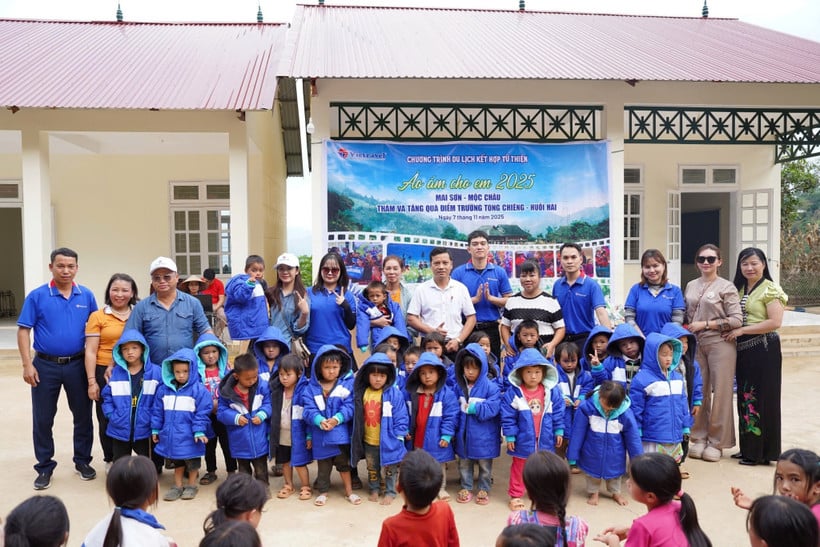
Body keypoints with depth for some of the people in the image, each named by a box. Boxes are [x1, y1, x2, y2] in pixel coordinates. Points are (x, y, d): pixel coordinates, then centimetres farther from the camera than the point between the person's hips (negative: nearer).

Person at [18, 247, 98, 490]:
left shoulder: (87, 296, 1)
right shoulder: (37, 296, -4)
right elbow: (23, 331, -3)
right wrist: (27, 365, -11)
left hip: (78, 365, 1)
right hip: (45, 365, -1)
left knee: (83, 415, 9)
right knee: (42, 419, 7)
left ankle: (83, 461, 26)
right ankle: (44, 467, 22)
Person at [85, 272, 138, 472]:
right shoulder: (98, 316, 0)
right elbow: (90, 352, -1)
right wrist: (92, 381, -6)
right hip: (106, 373, -1)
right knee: (108, 419, 9)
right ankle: (111, 460, 25)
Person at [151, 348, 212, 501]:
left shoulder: (199, 390, -12)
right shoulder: (164, 390, 2)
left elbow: (202, 413, -13)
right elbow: (158, 411, 9)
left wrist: (199, 431, -17)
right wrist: (155, 429, 10)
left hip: (190, 436, -4)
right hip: (172, 434, 4)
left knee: (192, 461, 11)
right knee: (177, 461, 18)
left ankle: (192, 485, 28)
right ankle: (177, 486, 31)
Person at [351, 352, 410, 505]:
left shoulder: (395, 394, -15)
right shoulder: (361, 393, -2)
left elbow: (401, 417, -12)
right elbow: (357, 416, 7)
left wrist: (398, 435, -14)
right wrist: (357, 437, 8)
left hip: (388, 441, -4)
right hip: (368, 442, 4)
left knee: (389, 468, 13)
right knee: (372, 468, 22)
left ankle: (390, 492, 31)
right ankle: (374, 490, 41)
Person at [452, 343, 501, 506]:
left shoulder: (491, 386, -13)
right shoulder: (458, 386, -1)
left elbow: (494, 407, -20)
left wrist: (475, 409, -20)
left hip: (483, 435, -3)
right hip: (464, 433, 3)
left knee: (485, 464, 13)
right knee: (464, 463, 17)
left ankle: (483, 490, 30)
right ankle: (466, 488, 33)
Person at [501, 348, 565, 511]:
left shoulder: (552, 391, -7)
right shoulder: (513, 393, -14)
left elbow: (558, 413, 2)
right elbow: (508, 417, -10)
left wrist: (559, 431, 2)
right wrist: (509, 436, -11)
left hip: (545, 438, 2)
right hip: (523, 439, -2)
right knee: (519, 468, 12)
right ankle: (515, 496, 25)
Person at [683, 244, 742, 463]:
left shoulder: (726, 287, -3)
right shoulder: (691, 286, 11)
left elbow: (736, 320, -9)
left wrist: (705, 324, -12)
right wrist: (687, 330, 1)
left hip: (720, 344, -4)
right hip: (696, 344, 4)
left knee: (721, 393, 1)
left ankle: (717, 442, 12)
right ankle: (698, 438, 19)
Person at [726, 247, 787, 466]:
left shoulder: (770, 290, -8)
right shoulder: (739, 289, 14)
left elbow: (775, 322, -16)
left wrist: (742, 330, -17)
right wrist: (732, 331, 0)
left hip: (764, 350, -7)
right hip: (743, 350, 7)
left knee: (761, 398, -2)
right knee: (745, 397, 11)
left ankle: (762, 452, 8)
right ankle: (748, 447, 21)